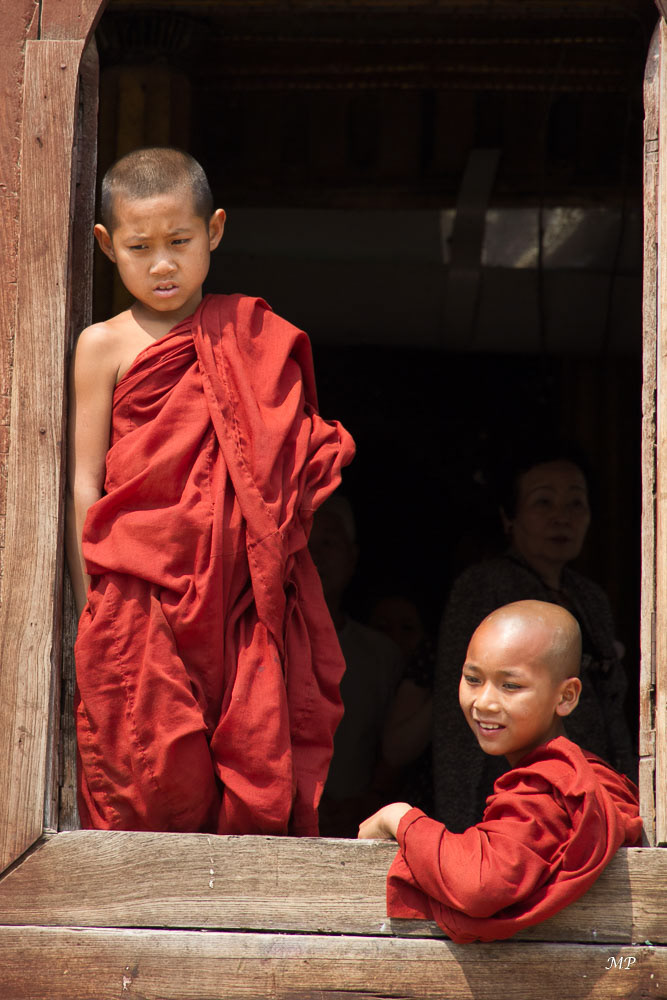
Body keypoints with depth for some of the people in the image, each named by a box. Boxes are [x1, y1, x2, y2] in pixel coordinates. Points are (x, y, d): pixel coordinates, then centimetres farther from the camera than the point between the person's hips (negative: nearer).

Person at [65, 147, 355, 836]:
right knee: (152, 785, -3)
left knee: (258, 793, -1)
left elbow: (288, 478, 19)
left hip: (244, 605, 3)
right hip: (139, 606, -2)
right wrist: (90, 608, -2)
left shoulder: (253, 340, 12)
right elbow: (83, 486, 2)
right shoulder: (104, 347, 4)